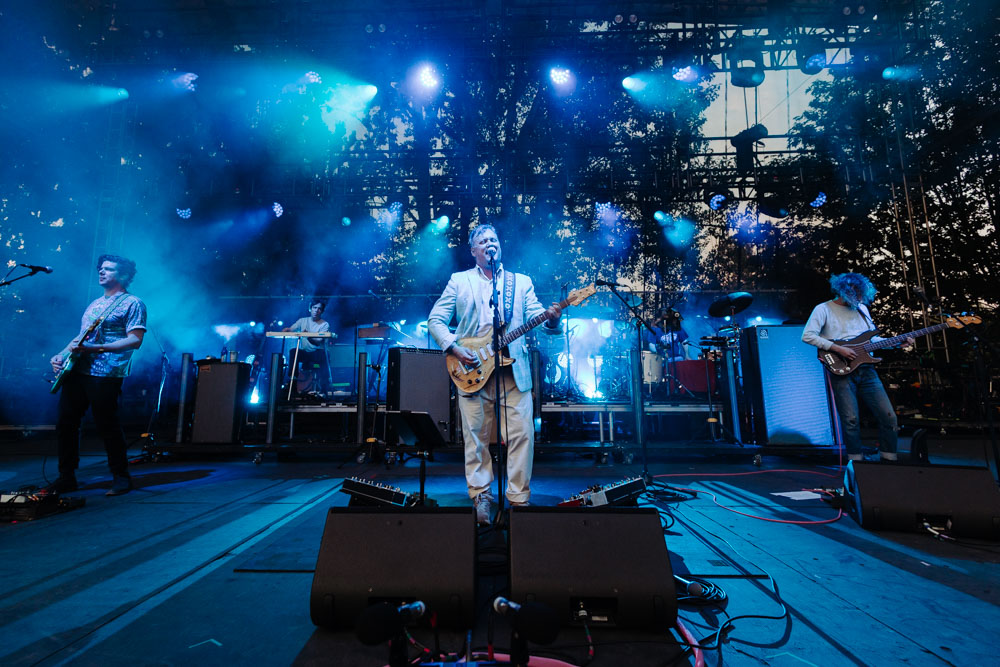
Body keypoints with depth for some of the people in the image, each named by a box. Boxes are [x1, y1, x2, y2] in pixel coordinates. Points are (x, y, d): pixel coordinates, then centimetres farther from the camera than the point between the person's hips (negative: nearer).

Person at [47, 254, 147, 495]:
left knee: (107, 426, -5)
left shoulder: (132, 303, -4)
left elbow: (135, 340, -15)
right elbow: (82, 337, 27)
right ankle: (66, 477, 21)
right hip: (76, 370, 8)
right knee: (65, 424, 9)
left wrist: (94, 348, -21)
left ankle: (121, 477, 8)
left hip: (105, 374, -8)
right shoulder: (95, 304, 22)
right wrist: (61, 354, 11)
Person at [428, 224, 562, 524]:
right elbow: (435, 320, 7)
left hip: (514, 371, 1)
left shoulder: (521, 281, 15)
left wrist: (551, 320, -18)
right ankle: (481, 496, 20)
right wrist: (454, 347, -8)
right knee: (476, 438, 4)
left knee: (522, 435, -3)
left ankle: (519, 498, 13)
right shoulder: (459, 281, 11)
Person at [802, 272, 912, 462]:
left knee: (888, 416, 3)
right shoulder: (824, 309, -1)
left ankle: (889, 459, 18)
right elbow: (807, 336, -14)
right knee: (851, 420, -7)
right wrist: (838, 349, -17)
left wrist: (899, 343, 13)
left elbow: (872, 339, 25)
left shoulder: (862, 308, 18)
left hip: (866, 370, 6)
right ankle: (856, 462, 5)